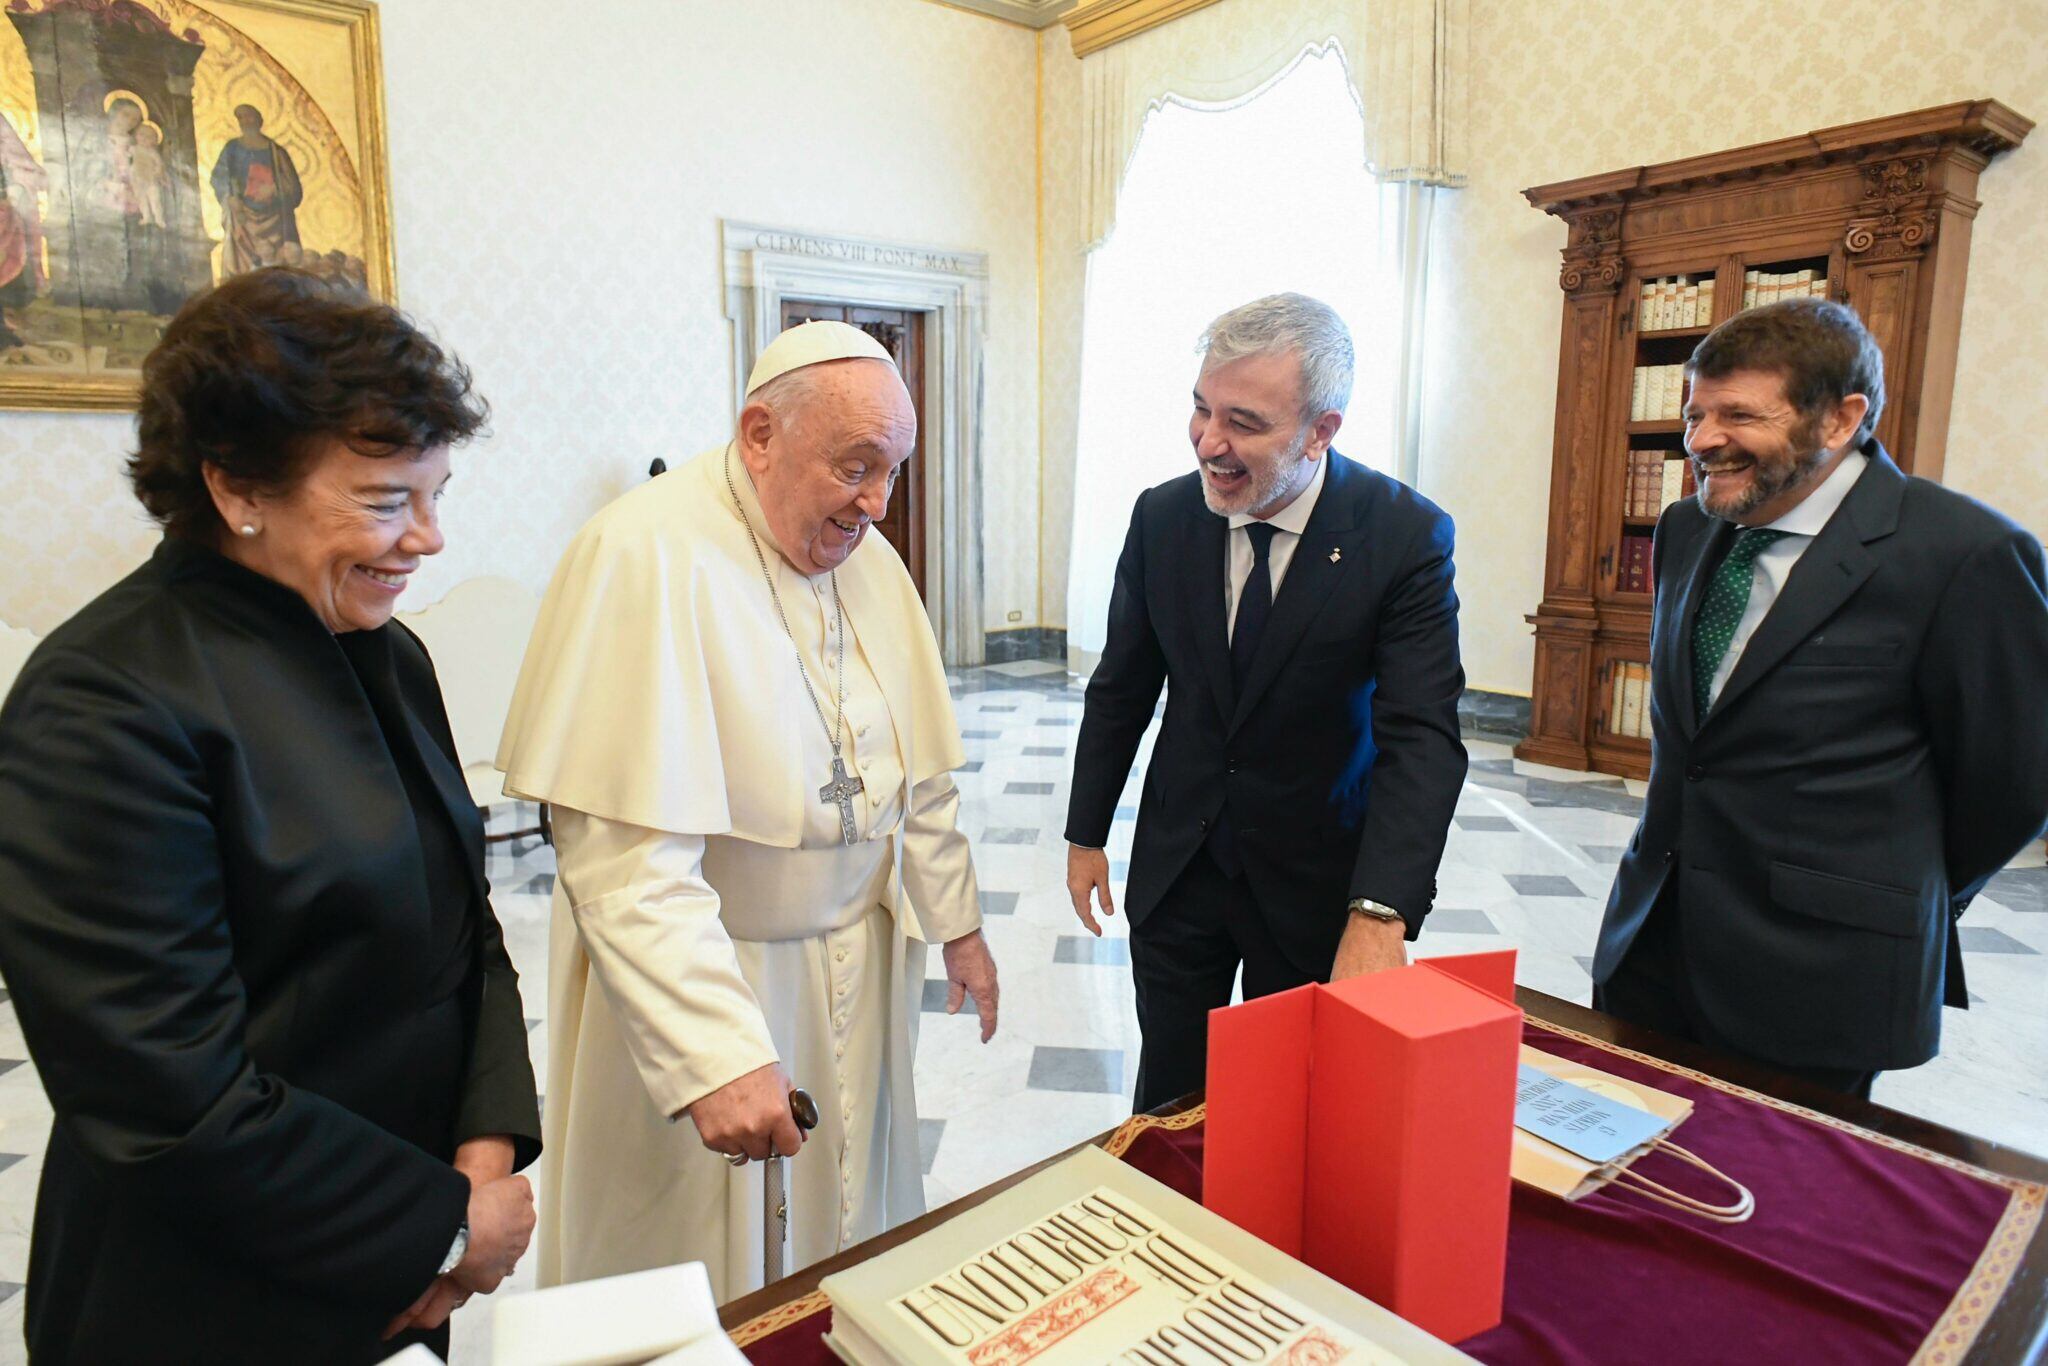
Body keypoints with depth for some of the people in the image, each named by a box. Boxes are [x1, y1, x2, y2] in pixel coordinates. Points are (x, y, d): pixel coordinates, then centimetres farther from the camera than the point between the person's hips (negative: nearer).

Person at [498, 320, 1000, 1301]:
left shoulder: (865, 556, 3)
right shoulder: (647, 555, -21)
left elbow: (916, 770, 11)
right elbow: (627, 859, -27)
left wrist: (956, 921, 14)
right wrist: (717, 1057, -31)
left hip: (857, 957, 6)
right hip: (699, 971, -6)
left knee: (848, 1228, 19)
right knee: (698, 1287, 11)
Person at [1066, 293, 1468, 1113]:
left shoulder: (1408, 537, -17)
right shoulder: (1161, 516, -8)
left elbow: (1421, 736, -22)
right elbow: (1121, 687, 3)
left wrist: (1379, 914, -34)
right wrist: (1087, 834, 7)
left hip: (1317, 878, -2)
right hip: (1177, 864, 3)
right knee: (1168, 1098, 16)